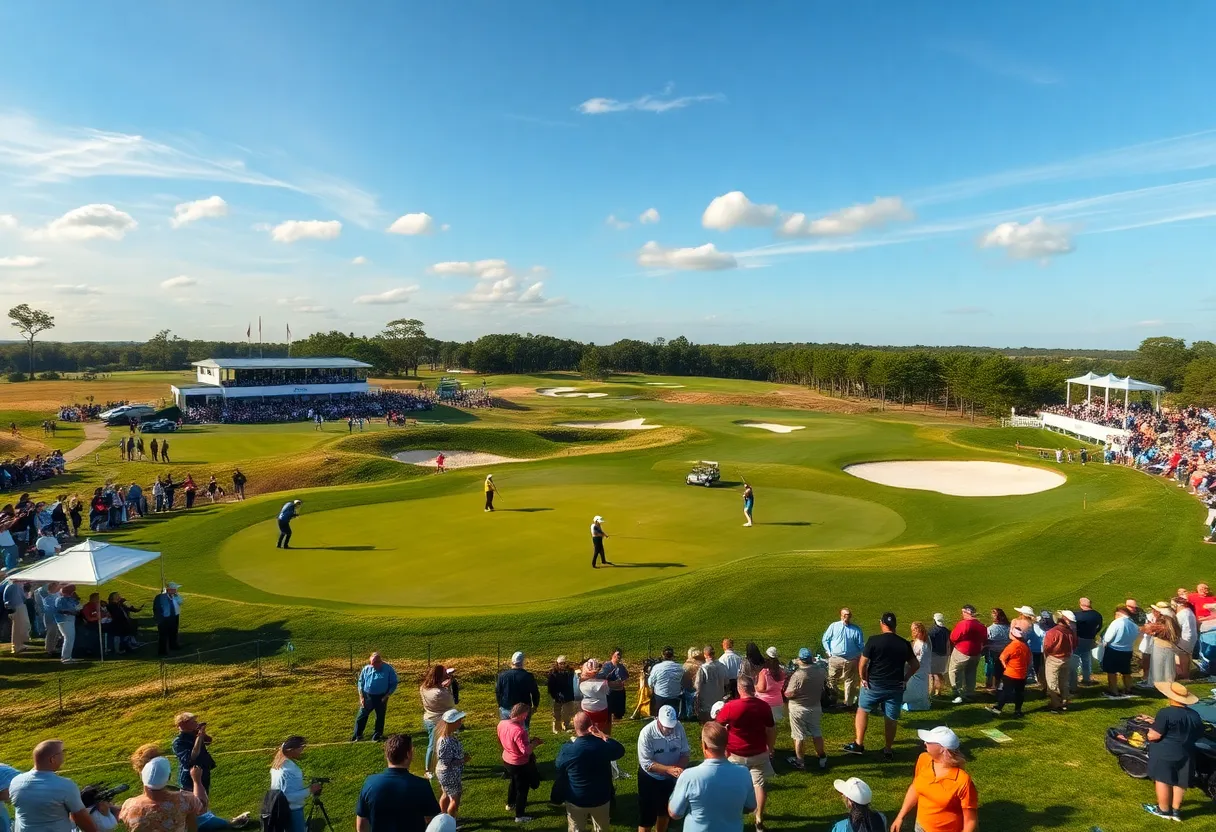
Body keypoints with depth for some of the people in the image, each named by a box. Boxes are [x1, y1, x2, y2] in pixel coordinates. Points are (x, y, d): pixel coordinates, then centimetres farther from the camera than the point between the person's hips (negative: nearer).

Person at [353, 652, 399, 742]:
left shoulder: (388, 669, -13)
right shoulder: (366, 669, -5)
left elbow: (394, 684, -6)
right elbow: (360, 682, 4)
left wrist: (386, 696, -13)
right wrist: (361, 697, -4)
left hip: (381, 697, -2)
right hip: (367, 696, 2)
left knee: (380, 717, 9)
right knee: (361, 716, 8)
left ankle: (377, 736, 24)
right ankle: (357, 735, 23)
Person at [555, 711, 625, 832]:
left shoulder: (567, 750, -24)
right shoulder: (604, 745, -22)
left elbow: (558, 768, -2)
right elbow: (621, 750, 0)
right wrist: (602, 735, -8)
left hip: (576, 801, -1)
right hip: (601, 799, 1)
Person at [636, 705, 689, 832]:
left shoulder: (679, 727, -17)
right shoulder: (647, 732, -28)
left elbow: (685, 753, -8)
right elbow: (646, 763, -26)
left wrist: (678, 768, -27)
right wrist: (669, 769, -36)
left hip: (671, 778, 4)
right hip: (650, 778, -4)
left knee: (665, 811, 24)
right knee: (646, 817, 4)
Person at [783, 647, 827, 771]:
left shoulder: (797, 675, -27)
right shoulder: (821, 671, -10)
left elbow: (789, 694, -25)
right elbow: (825, 683, 12)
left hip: (799, 708, -5)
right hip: (816, 707, 5)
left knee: (799, 736, 9)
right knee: (817, 733, 21)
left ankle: (800, 762, 21)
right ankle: (822, 758, 33)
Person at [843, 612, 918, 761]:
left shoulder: (874, 640, -13)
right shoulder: (904, 644, -1)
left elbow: (863, 663, -13)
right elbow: (915, 665, 7)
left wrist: (863, 679, 1)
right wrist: (905, 679, 13)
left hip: (874, 685, -2)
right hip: (895, 687, 2)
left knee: (862, 710, 16)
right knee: (891, 718, 14)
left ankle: (859, 744, 14)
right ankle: (888, 750, 22)